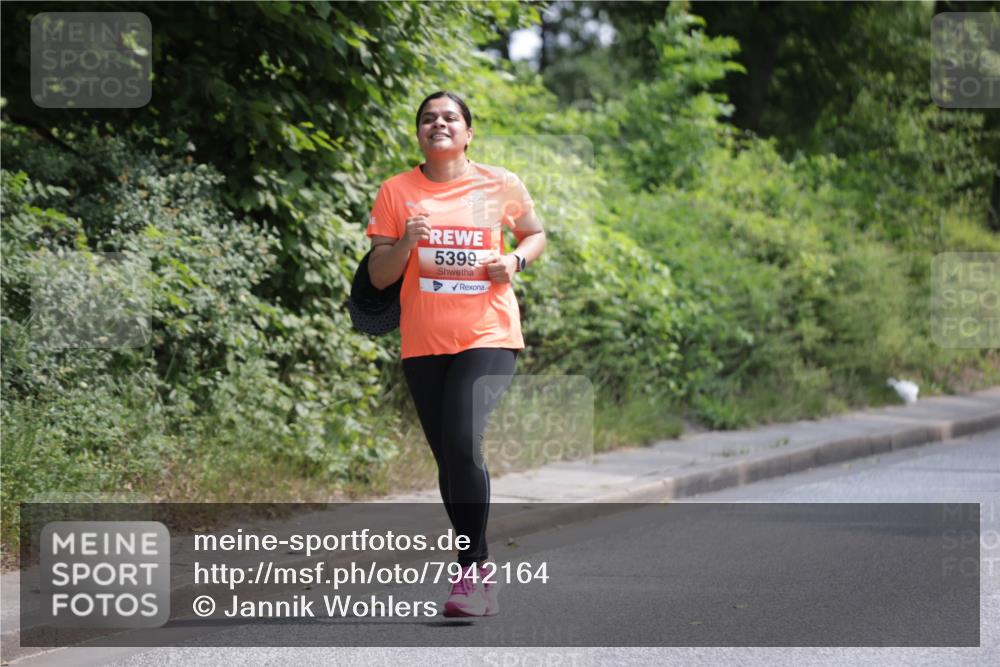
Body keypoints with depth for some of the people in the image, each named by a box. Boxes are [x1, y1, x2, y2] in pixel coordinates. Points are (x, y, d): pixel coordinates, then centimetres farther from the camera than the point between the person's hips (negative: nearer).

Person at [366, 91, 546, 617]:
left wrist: (515, 261, -2)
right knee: (448, 457, 6)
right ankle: (482, 572, 19)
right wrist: (406, 244, -14)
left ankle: (471, 570, -13)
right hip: (423, 343, 3)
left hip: (488, 336, -3)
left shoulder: (499, 185, 3)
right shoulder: (396, 192, 4)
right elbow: (378, 275, 6)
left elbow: (535, 234, 19)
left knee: (463, 444, -21)